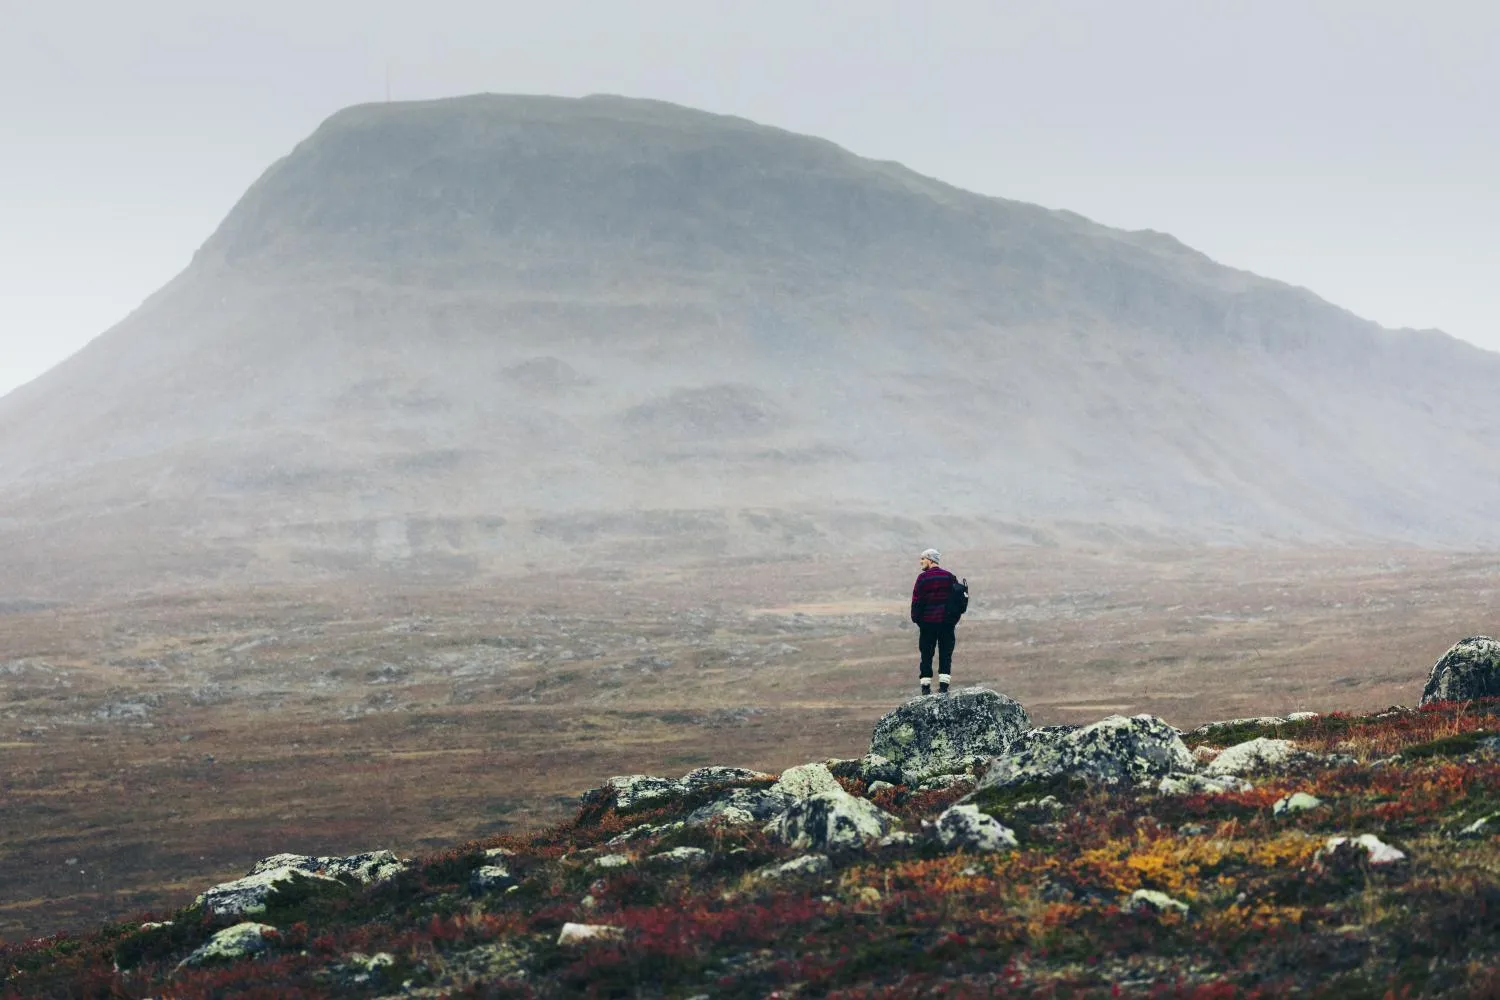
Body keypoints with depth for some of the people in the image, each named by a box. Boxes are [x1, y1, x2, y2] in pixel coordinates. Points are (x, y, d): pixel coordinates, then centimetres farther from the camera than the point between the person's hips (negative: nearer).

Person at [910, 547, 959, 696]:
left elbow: (916, 600, -7)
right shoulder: (950, 577, 6)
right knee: (945, 655, 5)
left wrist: (915, 618, 4)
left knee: (926, 655, 4)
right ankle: (943, 686, -1)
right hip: (947, 622, 3)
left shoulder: (923, 577, -7)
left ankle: (925, 687, 2)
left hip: (928, 622, -3)